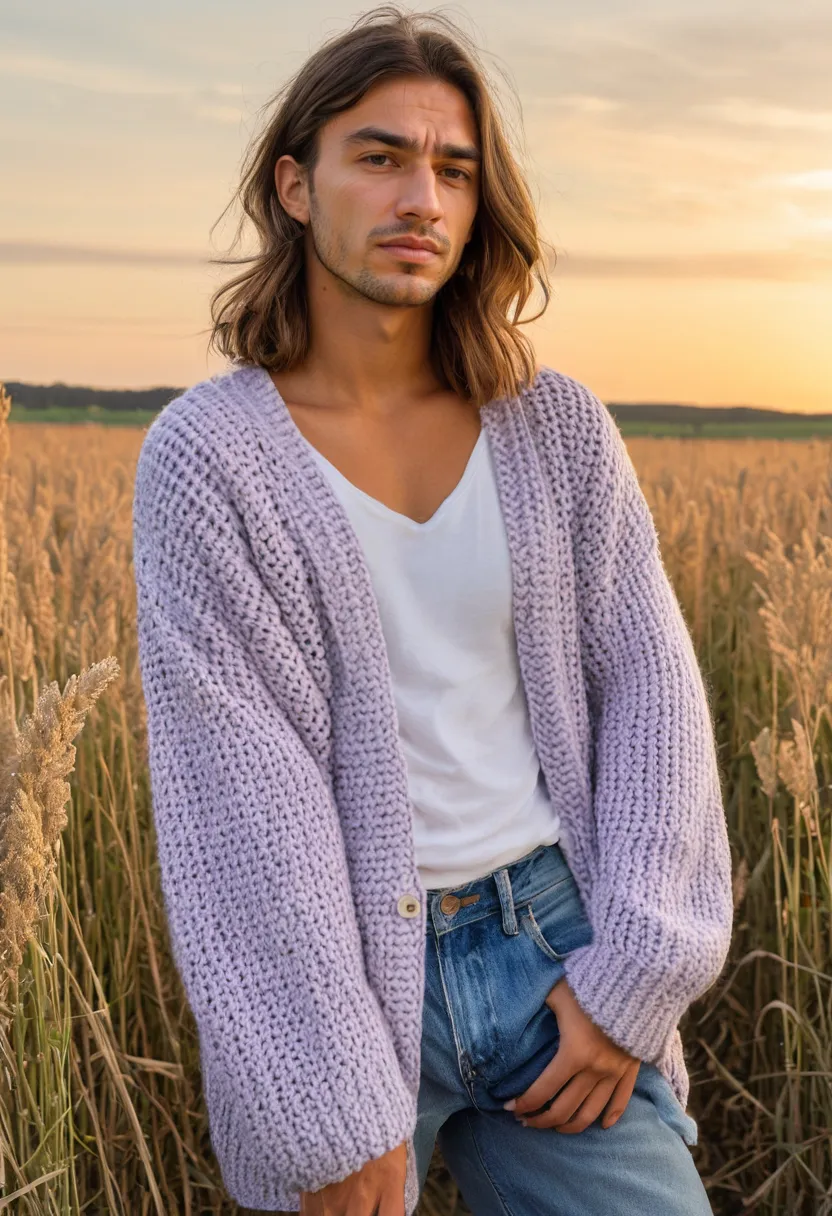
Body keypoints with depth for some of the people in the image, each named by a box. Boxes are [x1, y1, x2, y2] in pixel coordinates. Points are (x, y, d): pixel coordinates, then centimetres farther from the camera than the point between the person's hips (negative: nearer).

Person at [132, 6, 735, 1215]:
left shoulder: (558, 425, -1)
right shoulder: (207, 456, -10)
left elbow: (648, 691, -1)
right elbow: (239, 784, -15)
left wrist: (631, 978, -9)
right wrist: (334, 1109, -16)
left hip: (550, 942, 3)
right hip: (334, 974, -2)